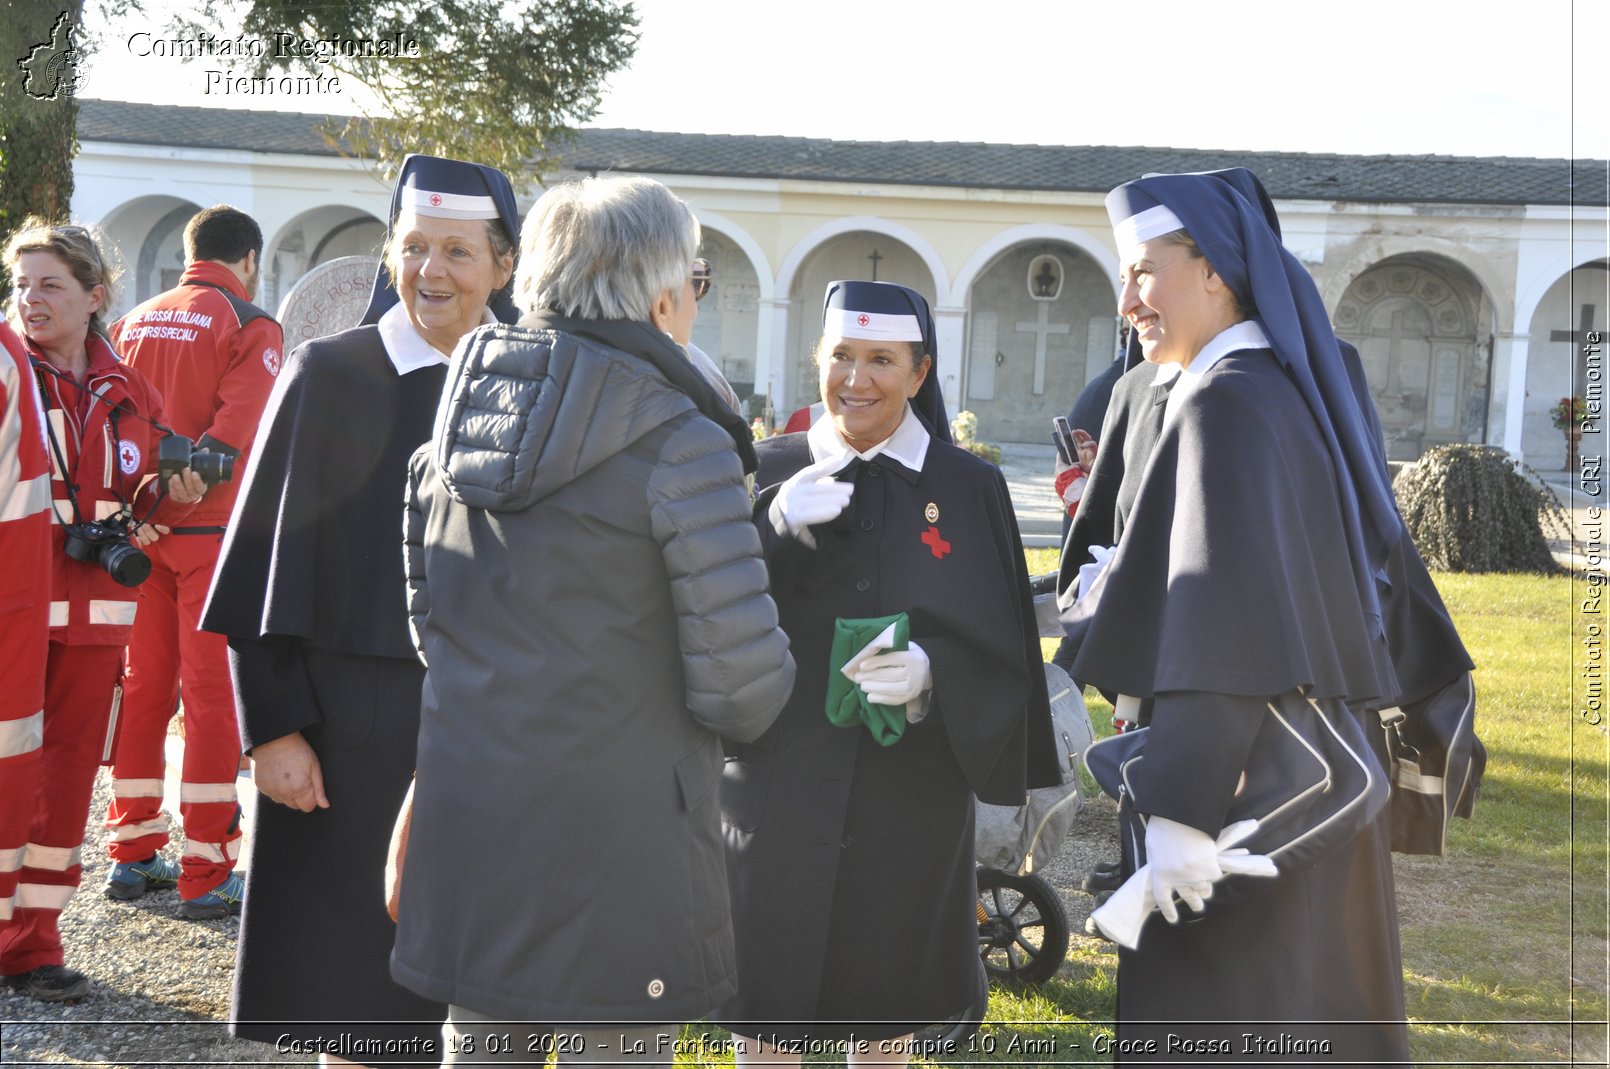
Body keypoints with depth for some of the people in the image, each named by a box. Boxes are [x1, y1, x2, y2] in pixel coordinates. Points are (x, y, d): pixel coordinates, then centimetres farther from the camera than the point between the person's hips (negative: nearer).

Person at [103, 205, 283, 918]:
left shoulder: (134, 323, 13)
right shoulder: (252, 328, -5)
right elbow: (233, 430, -18)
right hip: (211, 533, -6)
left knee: (143, 689, 14)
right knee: (214, 698, -1)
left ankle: (133, 855, 21)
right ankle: (206, 876, 1)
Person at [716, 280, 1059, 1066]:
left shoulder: (971, 488, 2)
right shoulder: (770, 473, 2)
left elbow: (1005, 647, 1)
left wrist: (934, 670, -19)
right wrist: (777, 530, -22)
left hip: (911, 788, 0)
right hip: (781, 780, 0)